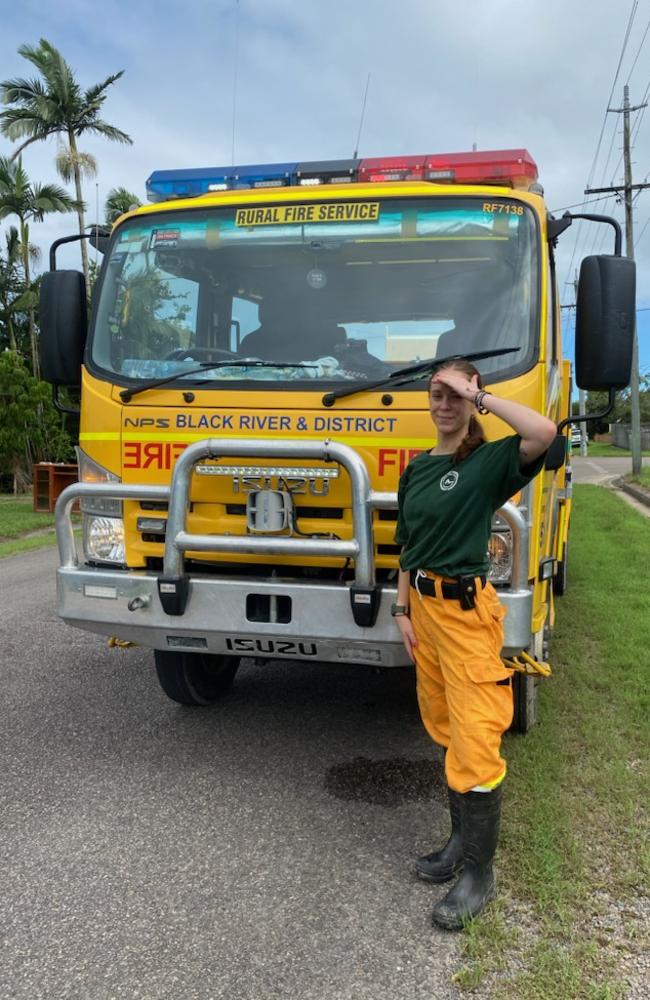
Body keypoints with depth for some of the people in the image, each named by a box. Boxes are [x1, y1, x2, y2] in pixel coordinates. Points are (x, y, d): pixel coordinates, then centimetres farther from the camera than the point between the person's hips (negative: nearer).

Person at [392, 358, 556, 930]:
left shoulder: (490, 461, -8)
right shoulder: (417, 468, 11)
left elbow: (545, 433, -30)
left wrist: (479, 395, -21)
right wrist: (403, 610, 9)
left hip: (468, 611, -7)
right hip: (423, 605, 7)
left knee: (475, 743, -3)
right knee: (445, 731, 17)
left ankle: (480, 873, 11)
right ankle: (463, 839, 33)